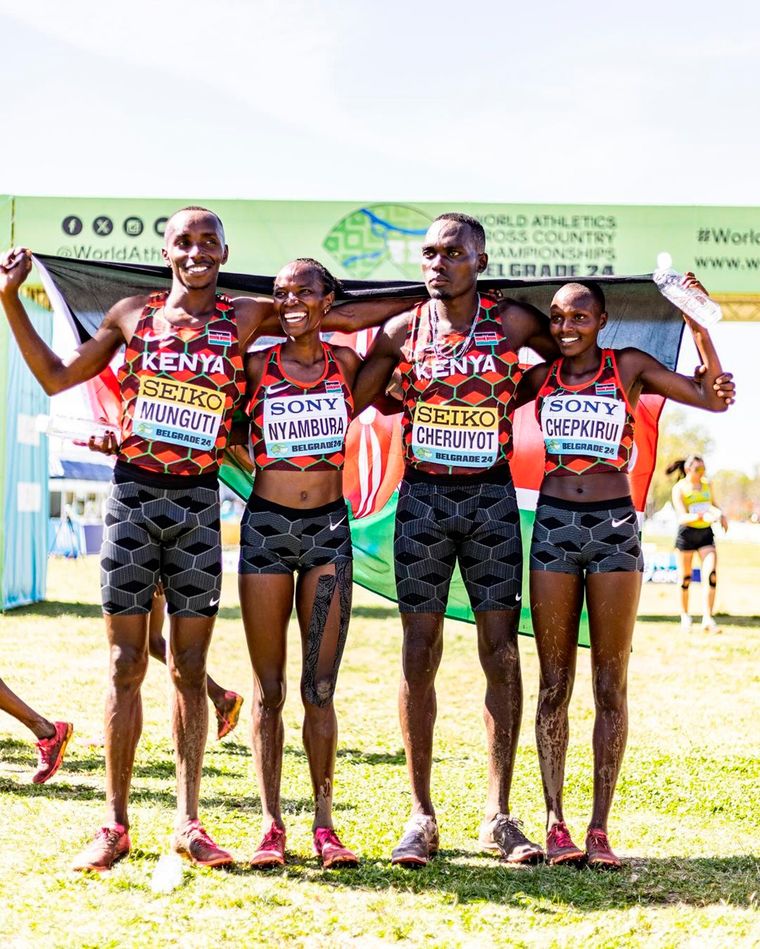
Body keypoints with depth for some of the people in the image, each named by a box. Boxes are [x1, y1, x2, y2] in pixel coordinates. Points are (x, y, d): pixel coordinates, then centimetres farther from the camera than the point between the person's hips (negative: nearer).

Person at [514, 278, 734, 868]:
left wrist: (698, 326, -7)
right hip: (554, 525, 1)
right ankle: (555, 821, 9)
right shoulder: (541, 377, 9)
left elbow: (716, 398, 1)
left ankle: (600, 828, 5)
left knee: (611, 683, 0)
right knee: (555, 683, 2)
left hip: (615, 527, -1)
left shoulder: (630, 368, 5)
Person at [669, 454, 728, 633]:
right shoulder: (679, 489, -9)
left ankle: (707, 620, -13)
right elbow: (682, 517, -20)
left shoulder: (708, 484, 6)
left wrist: (721, 515, 4)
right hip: (687, 533, -3)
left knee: (711, 576, -12)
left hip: (706, 533, 3)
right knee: (686, 578, 5)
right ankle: (685, 616, 25)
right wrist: (701, 516, -37)